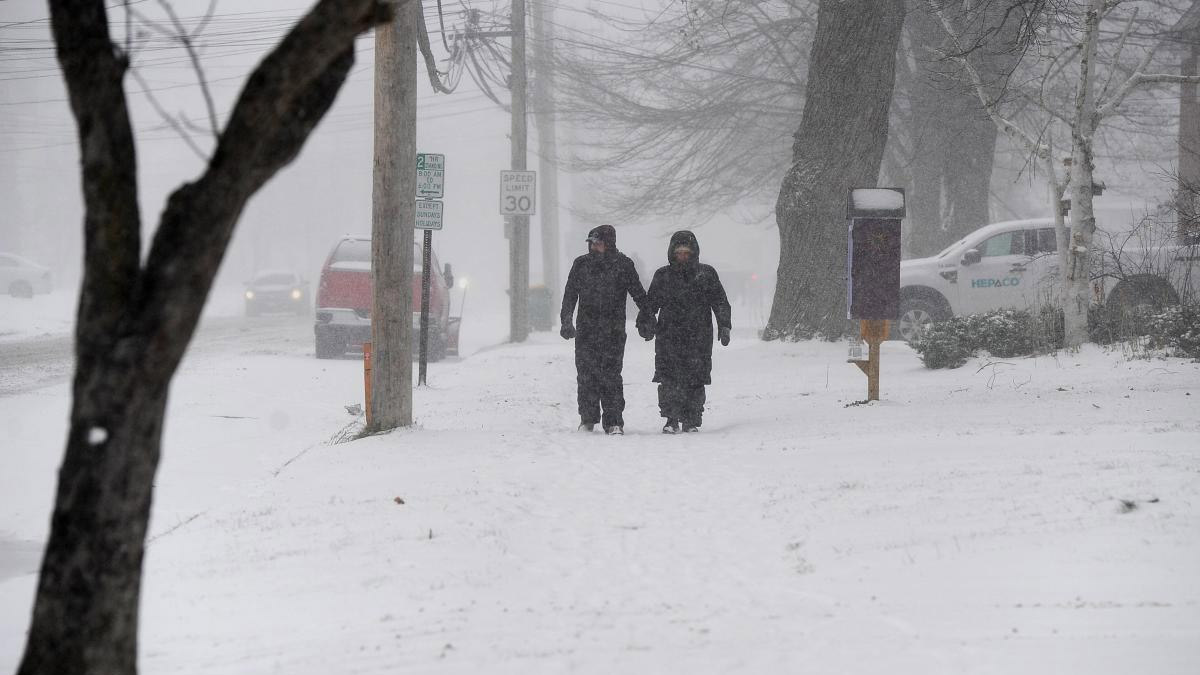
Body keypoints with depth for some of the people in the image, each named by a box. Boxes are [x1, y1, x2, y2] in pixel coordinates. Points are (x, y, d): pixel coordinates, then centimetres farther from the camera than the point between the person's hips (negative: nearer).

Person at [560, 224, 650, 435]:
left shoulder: (623, 265, 1)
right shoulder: (581, 265, 7)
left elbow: (638, 293, 7)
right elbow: (570, 294, 9)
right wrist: (566, 320, -1)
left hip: (613, 330, -2)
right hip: (586, 329, 2)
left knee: (611, 376, -6)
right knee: (586, 374, 2)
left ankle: (614, 422, -3)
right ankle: (588, 419, 15)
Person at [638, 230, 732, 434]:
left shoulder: (706, 274, 9)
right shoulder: (663, 276, 12)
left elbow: (720, 302, 10)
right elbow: (650, 303, 15)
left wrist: (724, 326, 1)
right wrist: (645, 322, 1)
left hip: (699, 337, 0)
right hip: (669, 336, 0)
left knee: (695, 380, 0)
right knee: (669, 379, -11)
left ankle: (691, 420, 9)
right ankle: (671, 419, -9)